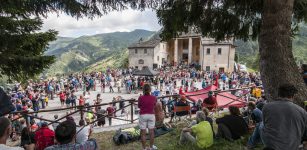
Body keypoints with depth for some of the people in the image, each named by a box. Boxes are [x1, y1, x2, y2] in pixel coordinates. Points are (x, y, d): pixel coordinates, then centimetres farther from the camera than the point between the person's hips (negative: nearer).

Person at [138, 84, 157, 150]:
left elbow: (139, 106, 3)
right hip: (151, 115, 2)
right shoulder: (154, 98, -7)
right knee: (151, 132, 16)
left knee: (143, 133, 8)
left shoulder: (141, 98, -14)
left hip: (143, 115, -2)